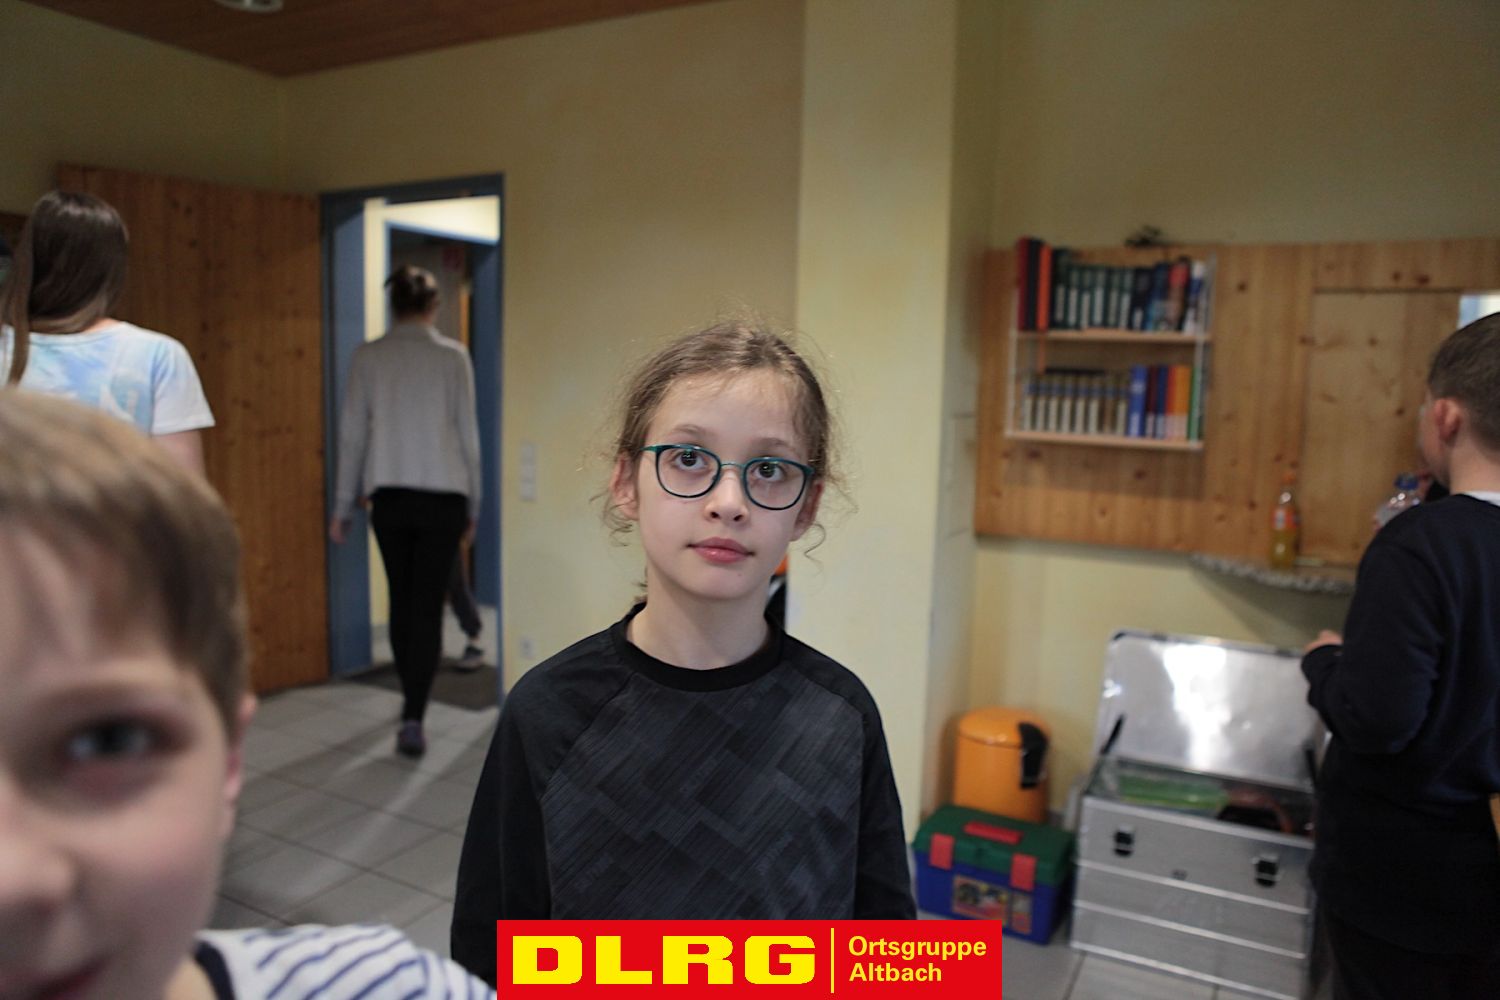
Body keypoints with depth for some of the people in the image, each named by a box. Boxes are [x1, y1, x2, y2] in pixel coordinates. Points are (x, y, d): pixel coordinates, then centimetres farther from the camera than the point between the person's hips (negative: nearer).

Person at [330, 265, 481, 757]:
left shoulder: (368, 356, 1)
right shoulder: (452, 356, -3)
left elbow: (352, 433, 2)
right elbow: (468, 434, -1)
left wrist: (343, 505, 9)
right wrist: (473, 504, 8)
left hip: (389, 495, 2)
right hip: (443, 495, -2)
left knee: (401, 598, 17)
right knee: (428, 604, 0)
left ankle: (411, 695, 34)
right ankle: (412, 717, -7)